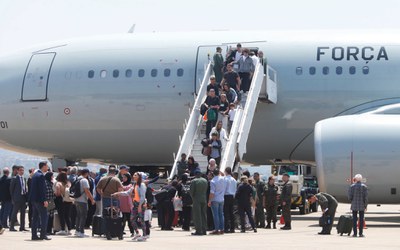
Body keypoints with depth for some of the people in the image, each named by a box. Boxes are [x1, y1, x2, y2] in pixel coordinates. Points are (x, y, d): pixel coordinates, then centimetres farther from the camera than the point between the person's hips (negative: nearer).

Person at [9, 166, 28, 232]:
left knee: (23, 213, 7)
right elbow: (11, 188, -5)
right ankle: (11, 227, 1)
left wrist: (26, 194, 7)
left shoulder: (24, 179, 14)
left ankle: (22, 227, 11)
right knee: (14, 212, -3)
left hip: (23, 198, 7)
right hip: (17, 198, -6)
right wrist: (13, 198, -8)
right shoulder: (14, 178, -5)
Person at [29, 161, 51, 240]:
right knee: (44, 217, -4)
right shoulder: (41, 175, -15)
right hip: (39, 199, -9)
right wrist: (44, 200, -20)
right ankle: (43, 235, -6)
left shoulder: (35, 174, 14)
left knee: (35, 217, 11)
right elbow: (42, 189, -20)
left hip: (33, 199, 9)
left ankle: (34, 235, 11)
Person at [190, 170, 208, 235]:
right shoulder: (205, 181, 6)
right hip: (204, 200, 5)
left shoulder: (194, 181, -11)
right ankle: (204, 230, 13)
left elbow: (191, 191, -8)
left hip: (197, 200, -5)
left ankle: (198, 230, -5)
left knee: (197, 215, -2)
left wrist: (193, 198, 8)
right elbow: (206, 190, 8)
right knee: (204, 215, 11)